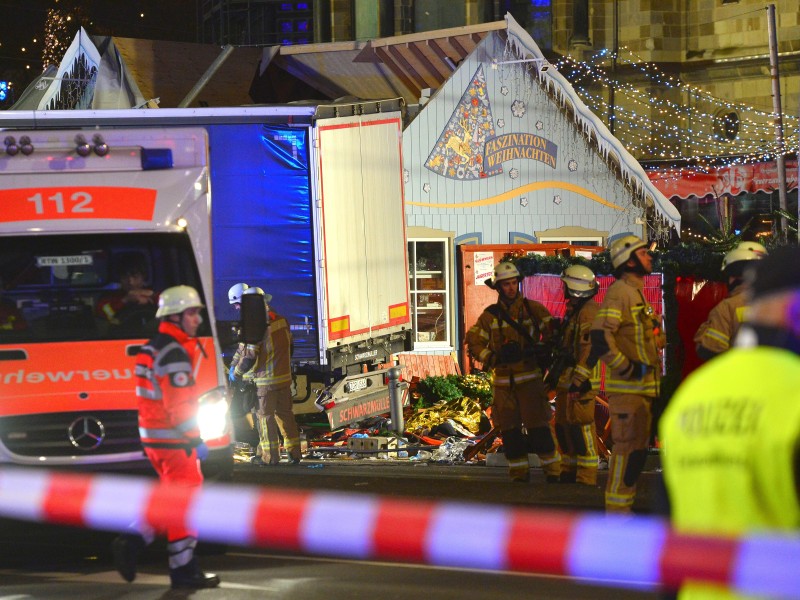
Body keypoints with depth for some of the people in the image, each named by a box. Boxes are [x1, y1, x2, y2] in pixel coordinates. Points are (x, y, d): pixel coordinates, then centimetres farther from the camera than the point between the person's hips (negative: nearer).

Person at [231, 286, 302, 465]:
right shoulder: (282, 321, 4)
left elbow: (249, 356, -16)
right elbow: (289, 345, 16)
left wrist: (237, 373, -2)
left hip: (265, 379, -7)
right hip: (285, 377, 7)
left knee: (265, 416, 1)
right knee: (285, 413, 13)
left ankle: (270, 455, 2)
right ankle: (294, 452, 15)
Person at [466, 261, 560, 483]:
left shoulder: (533, 309, 2)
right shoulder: (489, 316, 6)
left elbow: (553, 333, 6)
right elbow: (474, 342, 5)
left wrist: (542, 350, -9)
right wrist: (494, 358, -9)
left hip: (530, 378, -3)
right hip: (503, 380, 3)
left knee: (538, 425, -9)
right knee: (509, 428, 3)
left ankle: (553, 471, -3)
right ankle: (519, 472, 11)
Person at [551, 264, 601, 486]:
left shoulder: (589, 312, -14)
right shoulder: (574, 311, 19)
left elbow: (589, 348, -22)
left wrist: (579, 381, -25)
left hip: (581, 379, -11)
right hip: (567, 378, 11)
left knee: (581, 425, -12)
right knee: (563, 424, 15)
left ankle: (587, 477, -12)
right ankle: (570, 471, 24)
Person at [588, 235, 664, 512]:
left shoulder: (636, 292, 19)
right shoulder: (619, 292, -14)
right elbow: (601, 335, -26)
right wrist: (626, 368, -21)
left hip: (642, 386, 10)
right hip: (627, 388, -10)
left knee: (638, 447, 14)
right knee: (627, 446, -10)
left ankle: (624, 506, 20)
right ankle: (617, 510, -8)